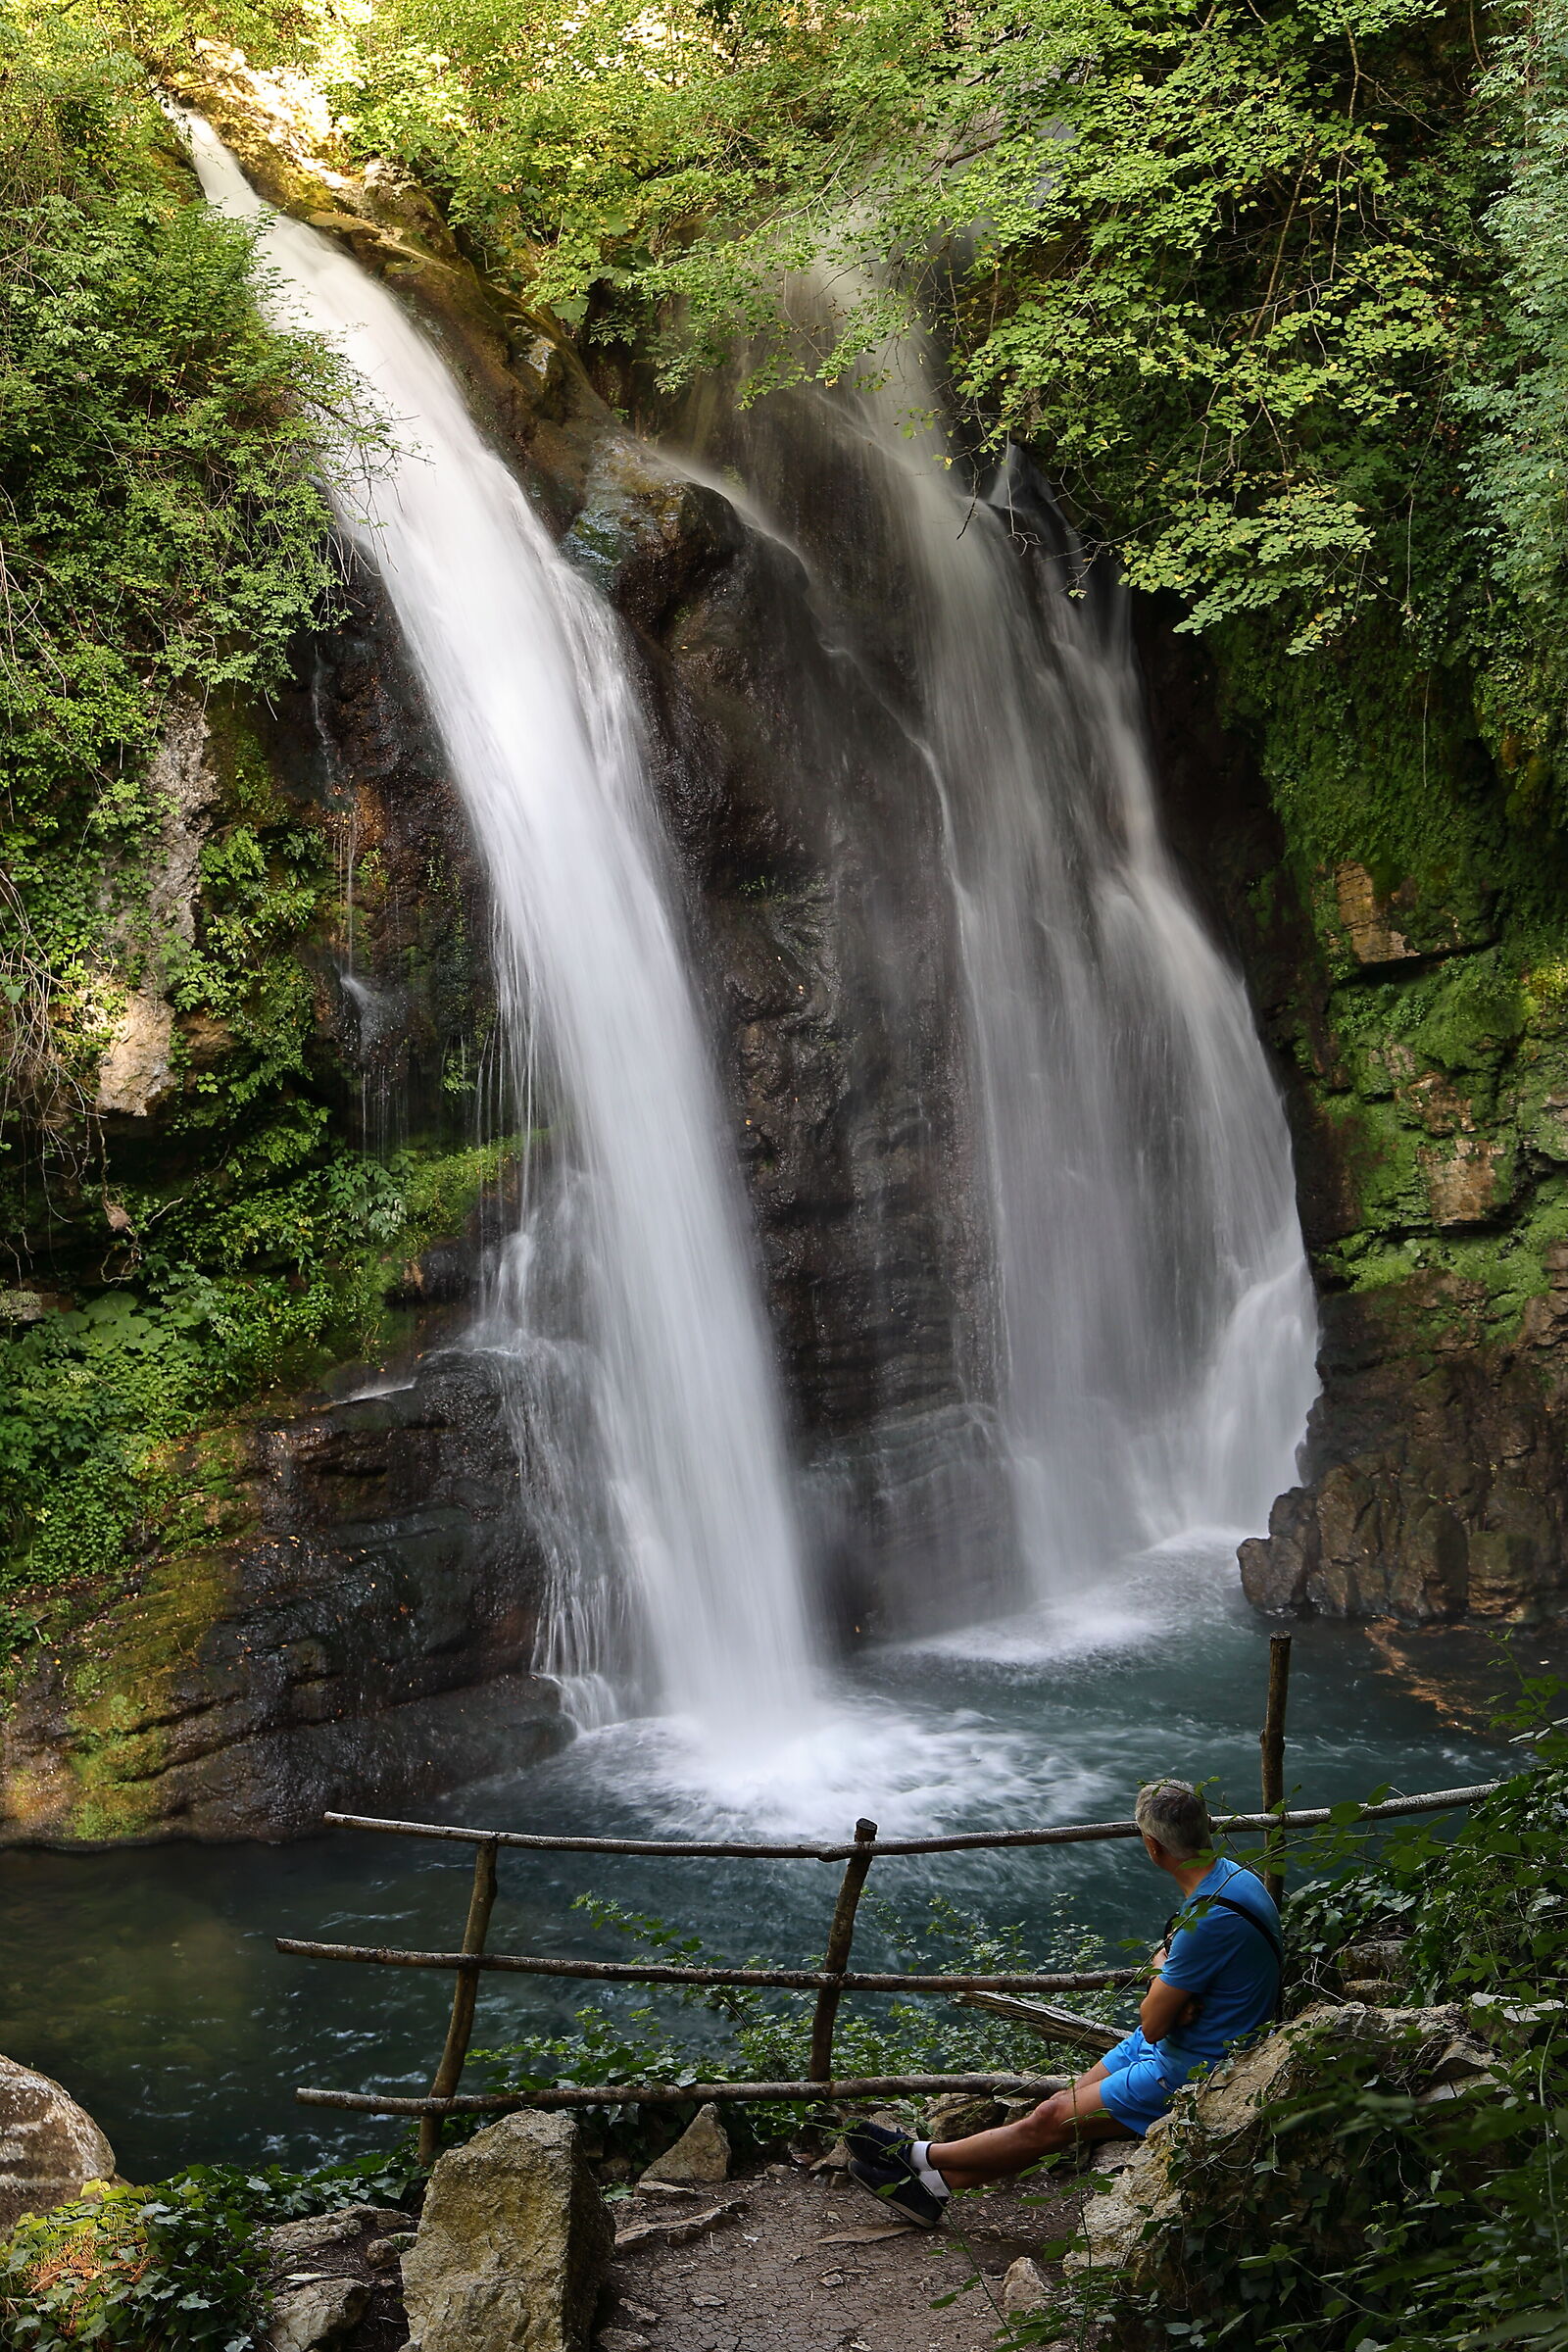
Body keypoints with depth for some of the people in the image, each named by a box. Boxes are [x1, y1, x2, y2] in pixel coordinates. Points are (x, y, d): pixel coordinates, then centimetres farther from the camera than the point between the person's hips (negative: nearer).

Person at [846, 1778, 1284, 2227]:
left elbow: (1152, 2024, -23)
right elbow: (1167, 1954, 13)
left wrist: (1162, 1970, -2)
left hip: (1191, 2071, -9)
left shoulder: (1213, 1917, -31)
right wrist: (1169, 1988, -11)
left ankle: (920, 2157, 8)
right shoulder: (1228, 1873, 1)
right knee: (1064, 2104, 7)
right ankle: (935, 2184, 10)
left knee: (1053, 2120, -3)